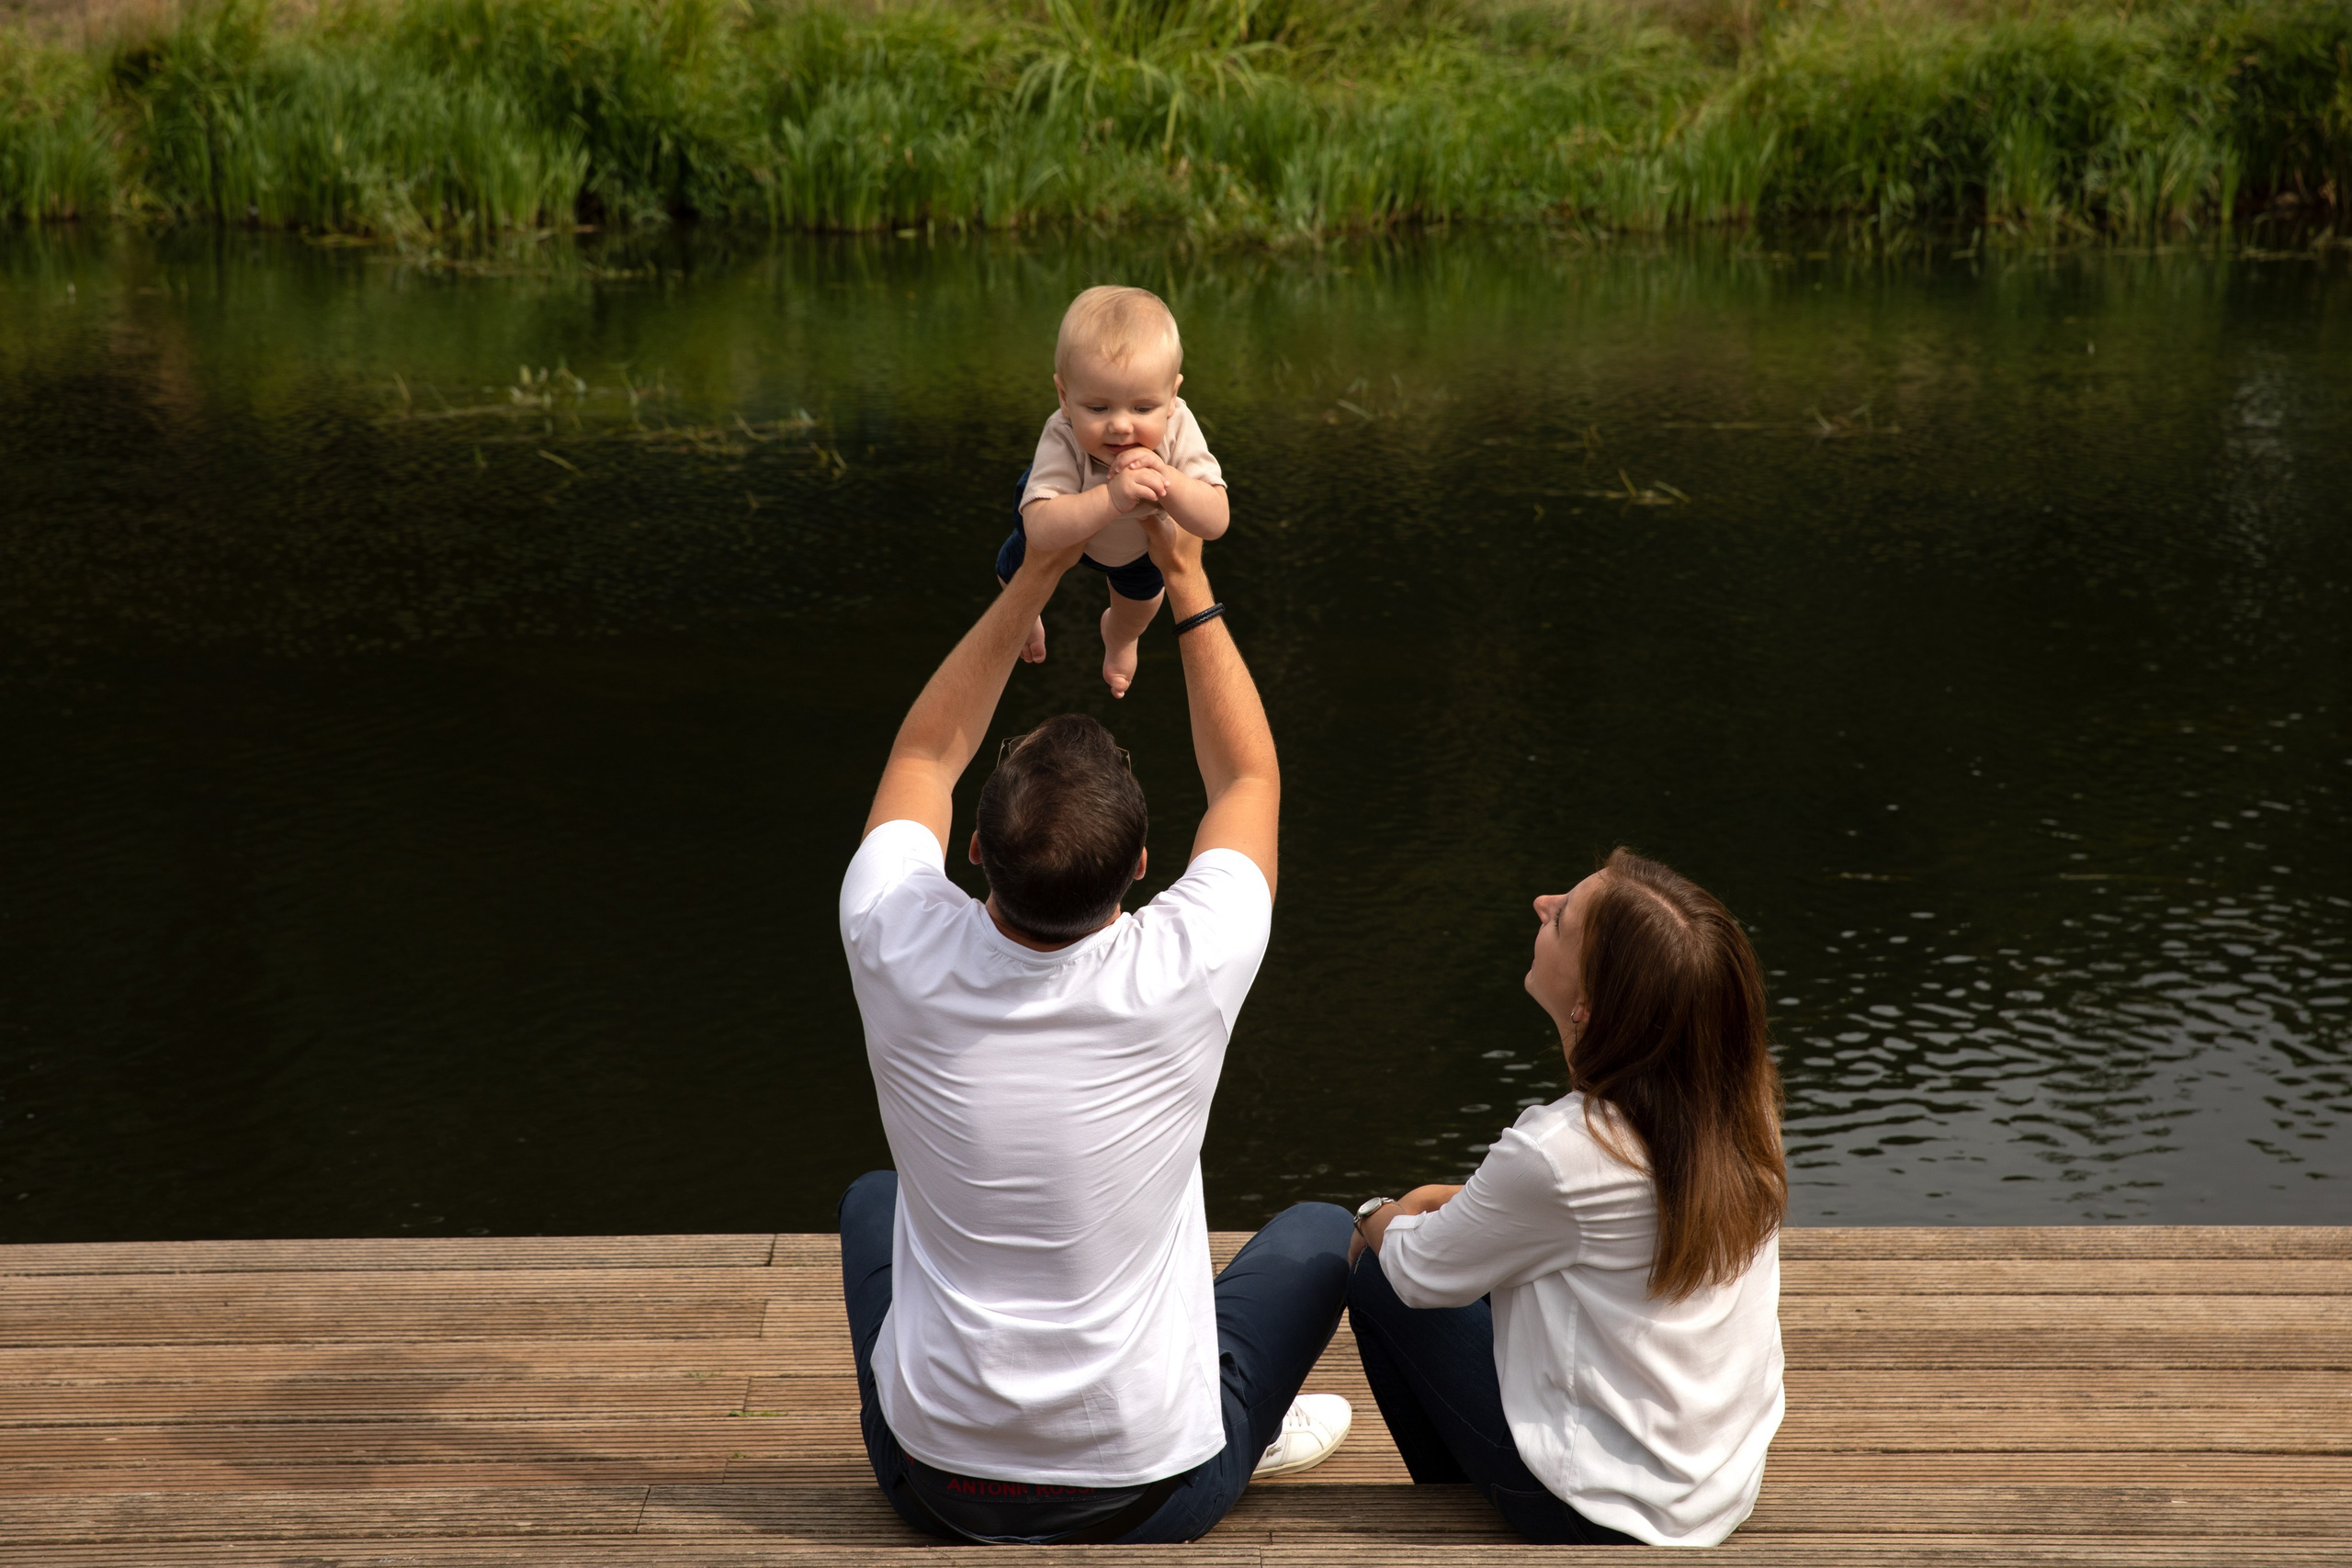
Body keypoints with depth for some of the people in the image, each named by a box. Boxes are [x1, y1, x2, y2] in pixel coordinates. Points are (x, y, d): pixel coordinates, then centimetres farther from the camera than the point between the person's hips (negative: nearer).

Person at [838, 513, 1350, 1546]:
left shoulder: (900, 950, -21)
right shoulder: (1186, 975, -25)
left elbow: (924, 753, 2)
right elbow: (1248, 774, -1)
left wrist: (1039, 572, 0)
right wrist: (1186, 575, 0)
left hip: (933, 1483, 2)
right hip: (1153, 1495, -1)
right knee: (1320, 1230, 25)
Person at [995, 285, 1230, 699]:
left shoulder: (1177, 428, -45)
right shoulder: (1062, 438, -51)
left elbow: (1215, 522, -48)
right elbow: (1040, 528, -60)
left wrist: (1165, 478, -65)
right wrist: (1112, 498, -72)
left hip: (1137, 538, 2)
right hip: (1063, 522, -2)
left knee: (1143, 595, 28)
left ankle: (1120, 637, 66)